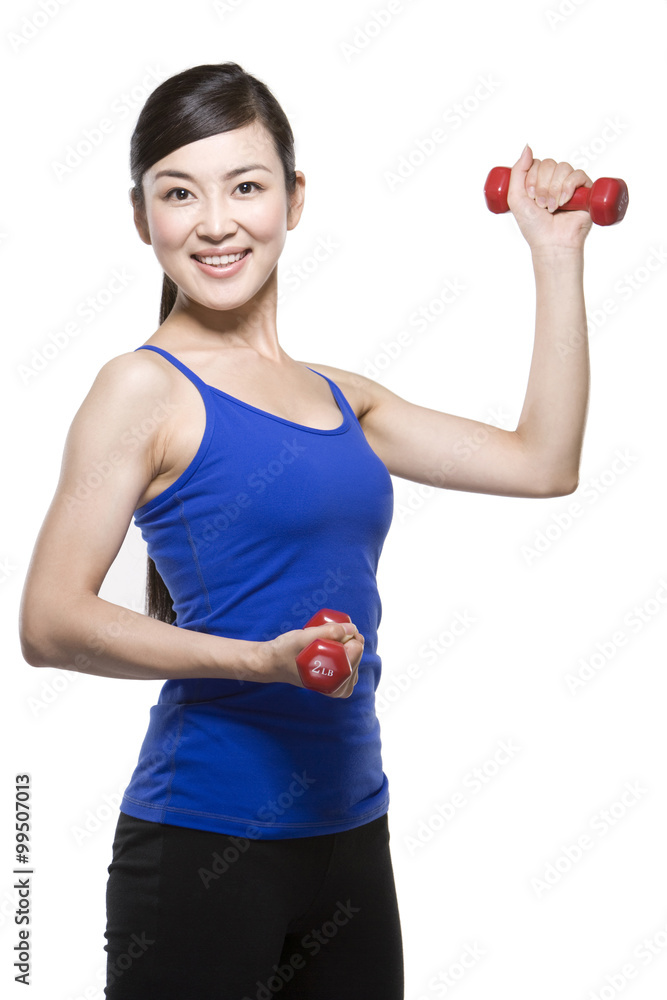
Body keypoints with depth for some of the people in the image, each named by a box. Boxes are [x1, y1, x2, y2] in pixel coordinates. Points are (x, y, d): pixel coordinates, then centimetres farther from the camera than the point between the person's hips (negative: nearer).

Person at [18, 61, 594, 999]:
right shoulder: (145, 387, -9)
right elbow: (50, 622, -15)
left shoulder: (340, 397, 9)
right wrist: (262, 659, -26)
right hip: (205, 837, -6)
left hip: (351, 828, 6)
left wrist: (557, 254, 14)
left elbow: (542, 462, 12)